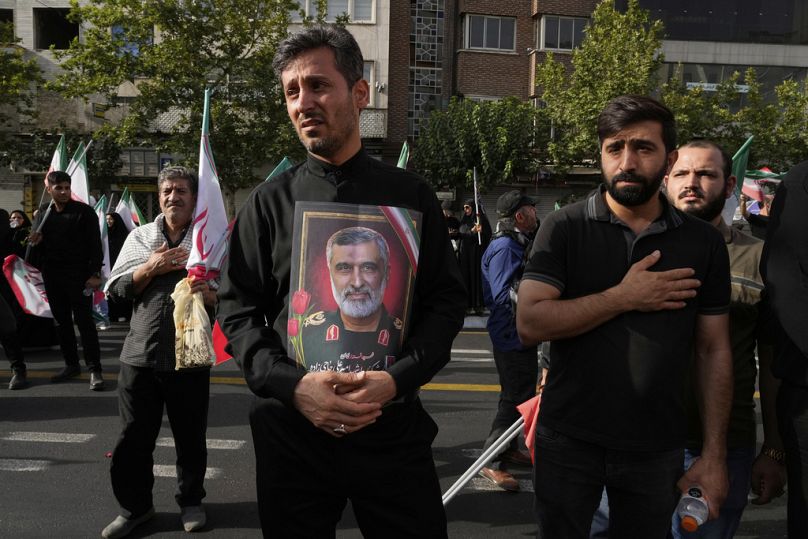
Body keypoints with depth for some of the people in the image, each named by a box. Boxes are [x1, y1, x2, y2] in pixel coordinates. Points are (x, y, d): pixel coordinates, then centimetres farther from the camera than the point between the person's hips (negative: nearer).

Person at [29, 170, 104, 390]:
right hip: (52, 277, 6)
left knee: (84, 322, -6)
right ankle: (71, 364, 22)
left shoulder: (84, 211, -4)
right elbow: (42, 245, 23)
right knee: (62, 322, 11)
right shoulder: (44, 214, 13)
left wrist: (95, 273, -16)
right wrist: (36, 240, -2)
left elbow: (94, 243, -8)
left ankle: (94, 370, -4)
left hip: (78, 275, -6)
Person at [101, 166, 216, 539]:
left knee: (190, 437, 10)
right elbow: (117, 288, 5)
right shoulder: (140, 237, 10)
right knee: (134, 437, 9)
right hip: (141, 353, 2)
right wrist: (152, 268, -11)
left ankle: (190, 501, 31)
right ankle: (134, 506, 27)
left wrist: (209, 293, -22)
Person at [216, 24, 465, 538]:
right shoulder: (270, 202, 4)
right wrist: (292, 384, -14)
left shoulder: (412, 195, 3)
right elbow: (237, 309, 3)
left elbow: (447, 300, 1)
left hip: (392, 423, 0)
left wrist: (397, 379, -14)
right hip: (291, 425, 1)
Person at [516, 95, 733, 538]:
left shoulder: (703, 242, 1)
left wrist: (714, 455, 1)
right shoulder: (564, 228, -6)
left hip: (656, 448, 2)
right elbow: (530, 324, -16)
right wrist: (625, 297, -17)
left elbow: (714, 351, 3)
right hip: (568, 442, -1)